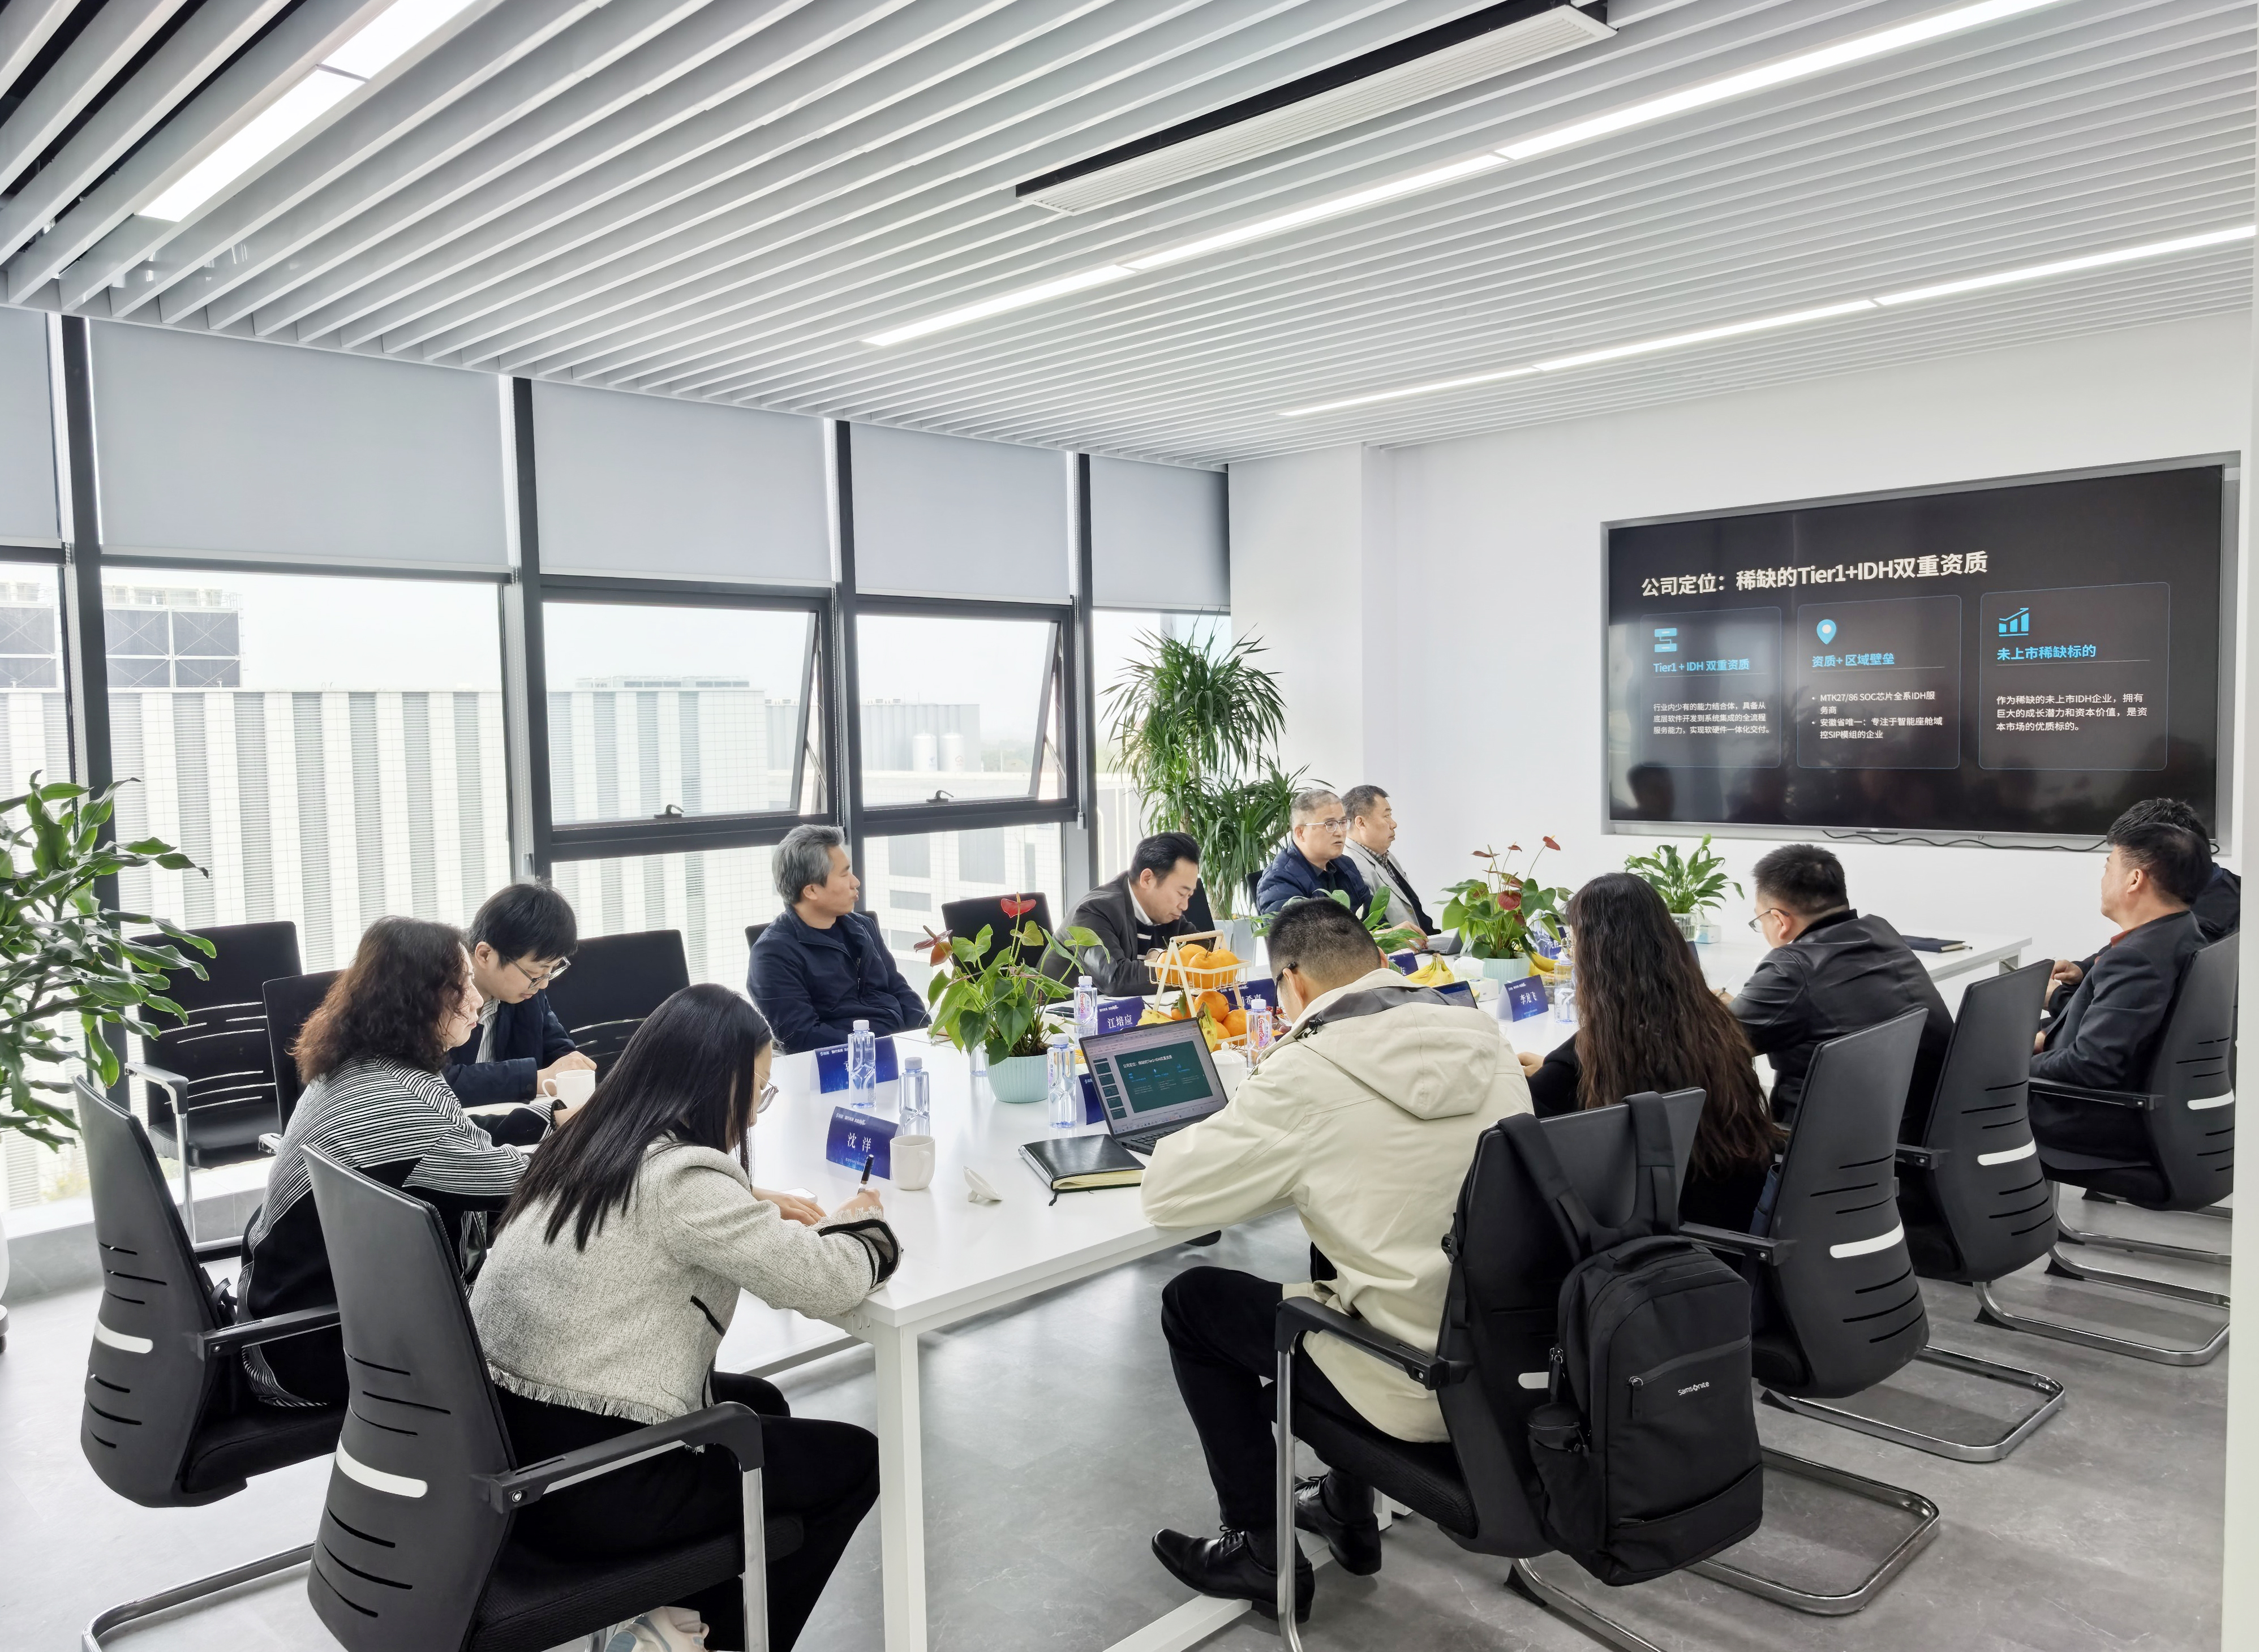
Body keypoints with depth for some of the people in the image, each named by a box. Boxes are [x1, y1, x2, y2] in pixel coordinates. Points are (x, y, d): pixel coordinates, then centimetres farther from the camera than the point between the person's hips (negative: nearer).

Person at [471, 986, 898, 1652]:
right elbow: (829, 1282, -21)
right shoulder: (678, 1173, -22)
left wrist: (753, 1208, 13)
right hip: (579, 1479, -9)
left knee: (759, 1404, 27)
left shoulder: (595, 1145, 6)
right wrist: (864, 1225, 1)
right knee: (854, 1461, 8)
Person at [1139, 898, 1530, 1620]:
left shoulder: (1307, 1073, -19)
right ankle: (1347, 1508, 42)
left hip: (1421, 1384, -6)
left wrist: (1256, 1145, 7)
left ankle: (1258, 1552, 25)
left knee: (1192, 1301, 14)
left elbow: (1166, 1193, -12)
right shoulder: (1484, 1038, -1)